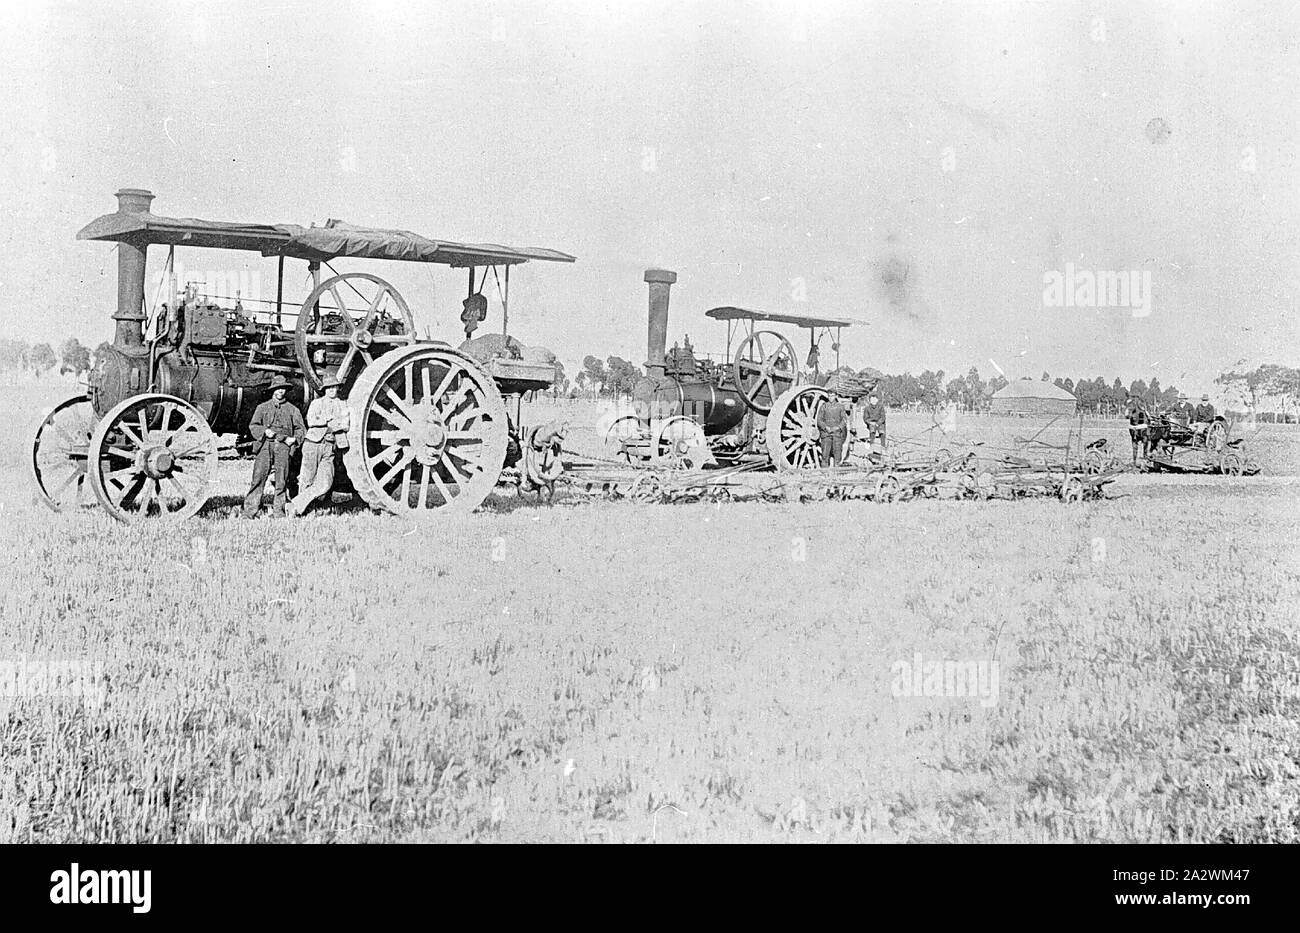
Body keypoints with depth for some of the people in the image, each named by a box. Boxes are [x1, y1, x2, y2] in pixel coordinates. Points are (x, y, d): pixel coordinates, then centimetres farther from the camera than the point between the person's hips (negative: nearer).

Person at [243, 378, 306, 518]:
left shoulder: (292, 409, 17)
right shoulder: (262, 407, 16)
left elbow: (301, 428, 15)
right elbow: (253, 426, 9)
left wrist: (295, 438, -4)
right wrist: (265, 431, -9)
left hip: (283, 445, 1)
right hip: (265, 444, -1)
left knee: (282, 479, -5)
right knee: (259, 476, -10)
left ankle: (279, 510, 2)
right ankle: (250, 510, -11)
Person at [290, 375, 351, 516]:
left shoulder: (342, 406, 15)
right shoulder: (316, 403, 8)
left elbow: (346, 425, 1)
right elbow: (310, 421, -8)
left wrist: (331, 426, -10)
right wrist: (329, 420, -9)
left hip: (329, 447, 3)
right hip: (313, 443, -3)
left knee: (325, 485, -9)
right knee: (307, 481, -3)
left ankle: (296, 505, -2)